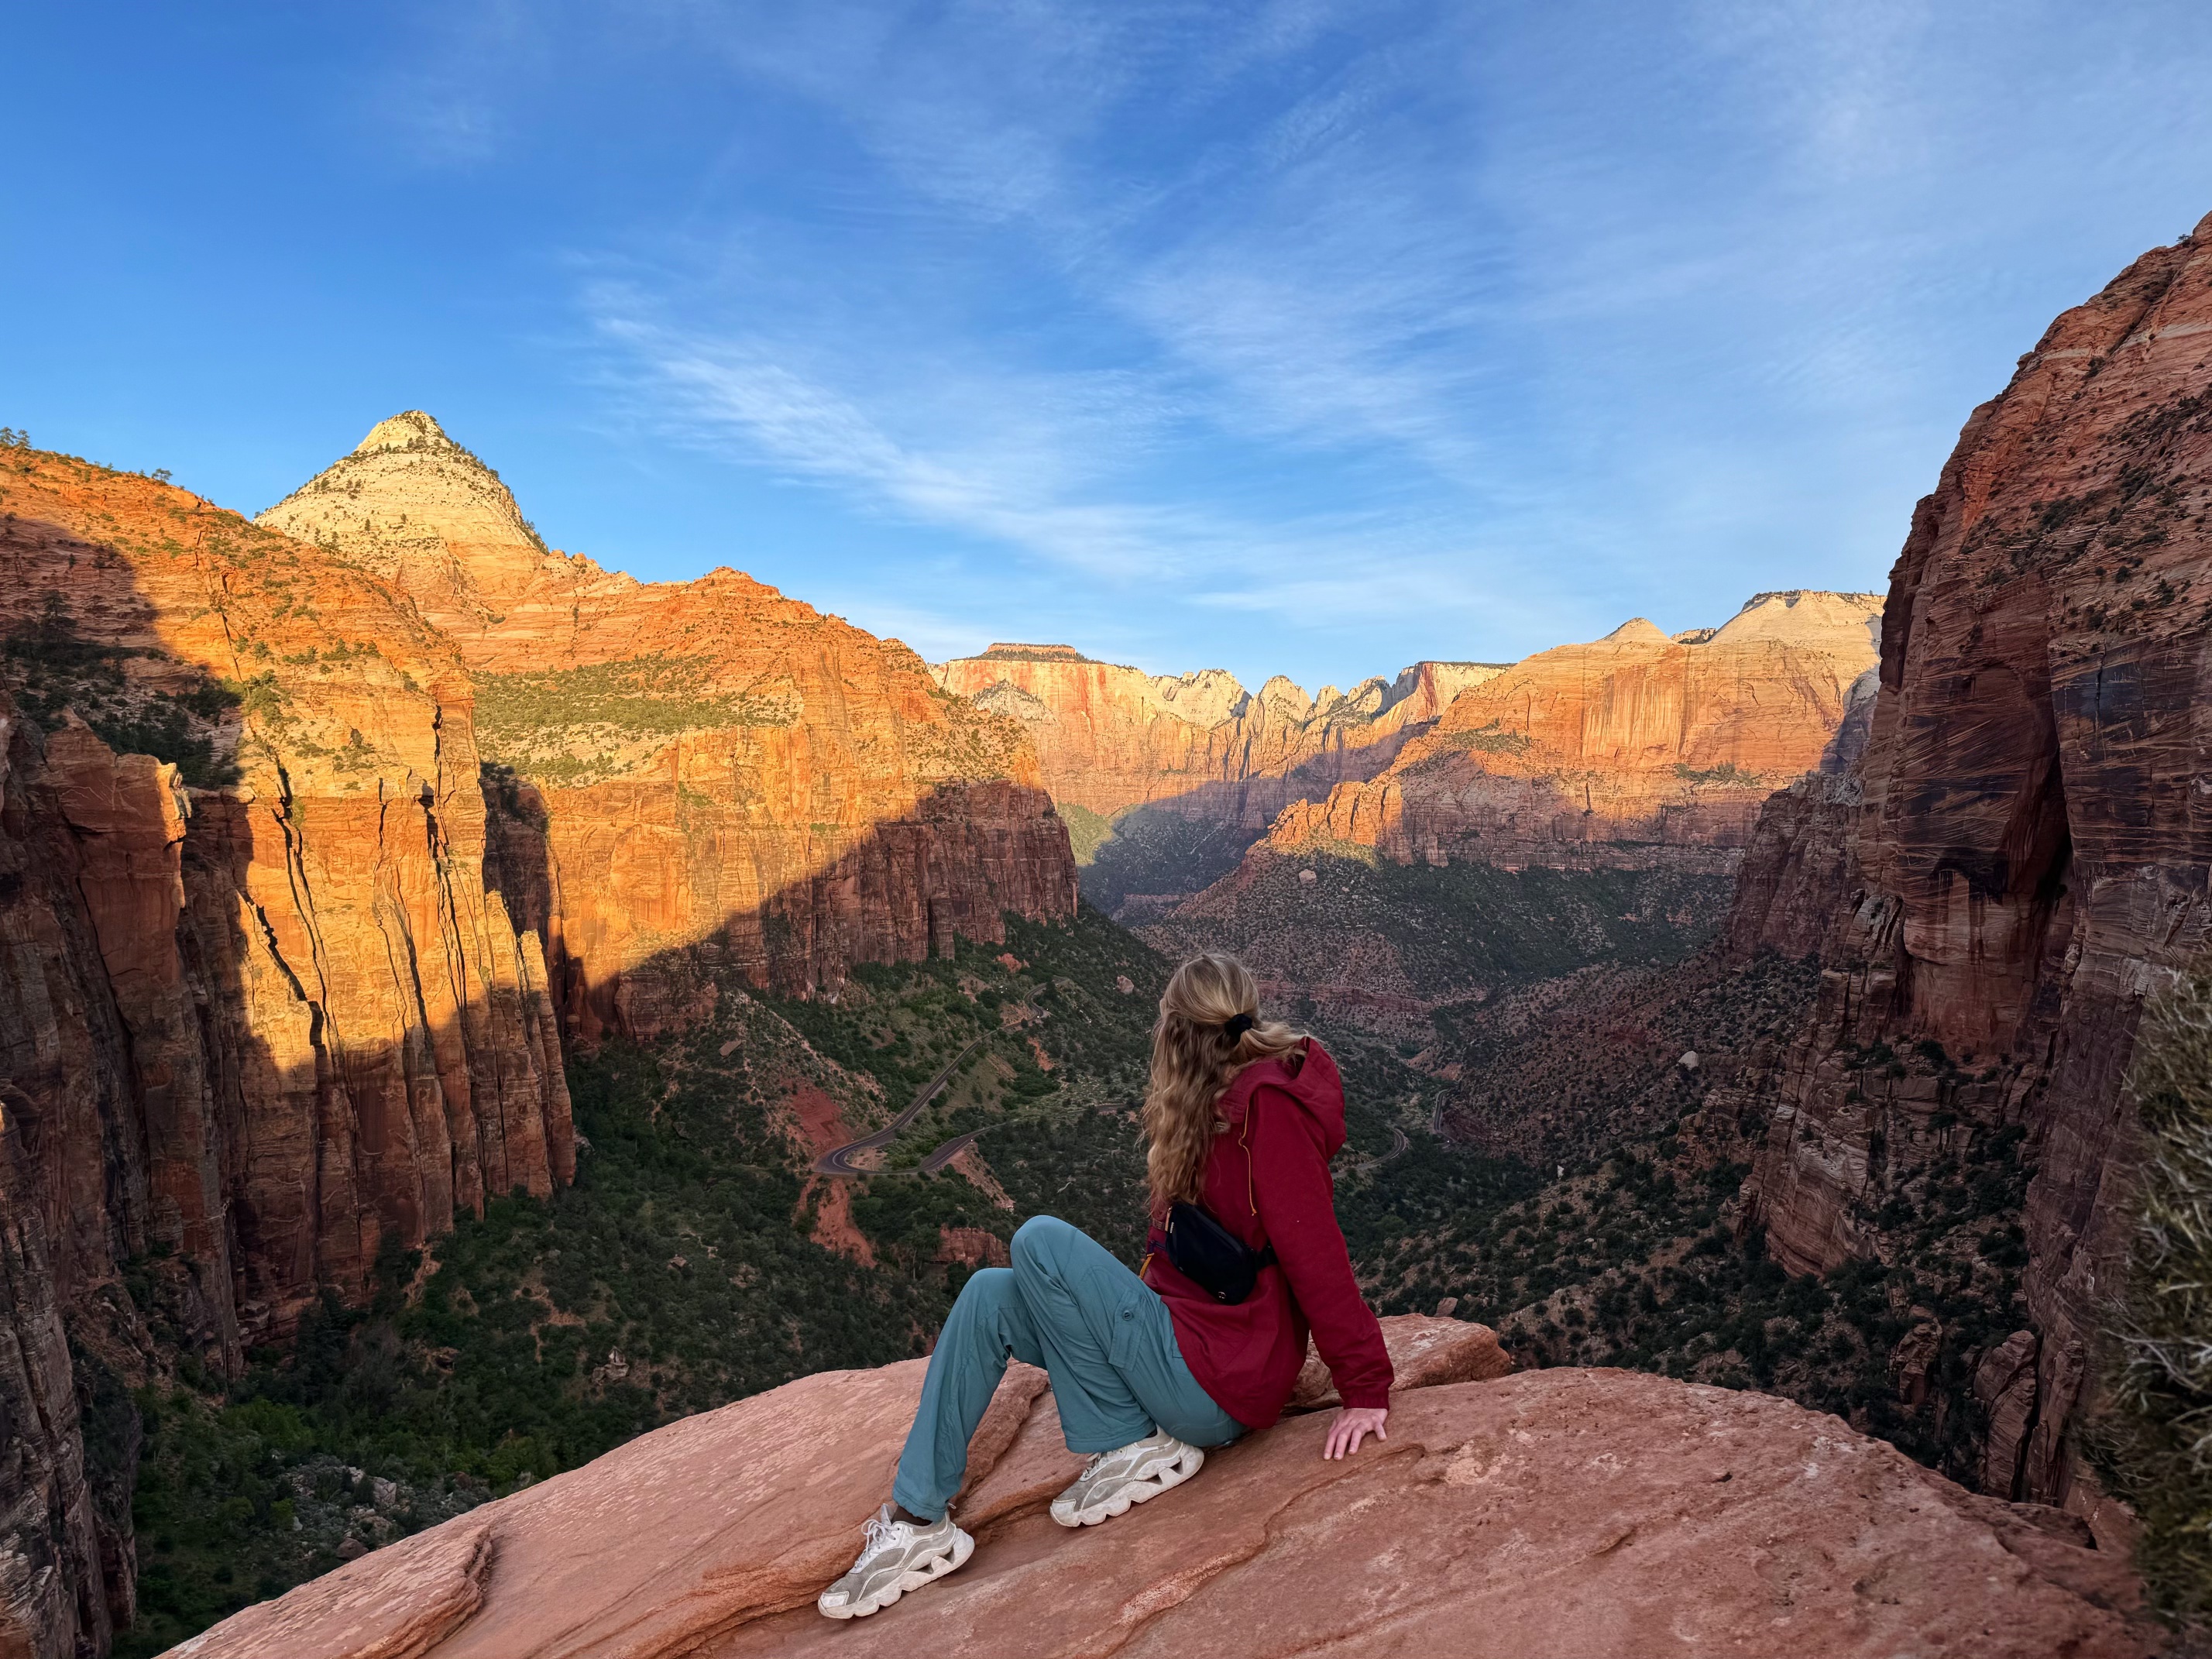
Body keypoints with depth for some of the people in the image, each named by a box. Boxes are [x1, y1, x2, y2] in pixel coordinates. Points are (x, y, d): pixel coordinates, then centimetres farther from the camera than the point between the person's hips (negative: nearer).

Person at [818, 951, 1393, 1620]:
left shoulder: (1269, 1104, -20)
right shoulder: (1230, 1096, 9)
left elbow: (1315, 1254, -20)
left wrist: (1366, 1391, -17)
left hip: (1221, 1379, -9)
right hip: (1185, 1328, 9)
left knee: (1041, 1241, -21)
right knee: (990, 1296, 0)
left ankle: (1128, 1445, -5)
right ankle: (919, 1518, 3)